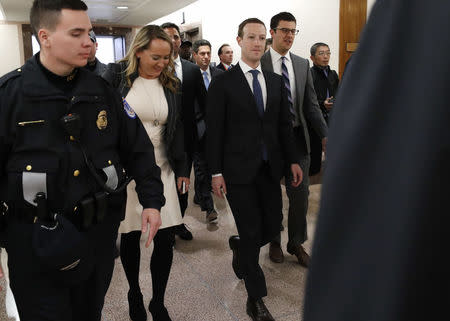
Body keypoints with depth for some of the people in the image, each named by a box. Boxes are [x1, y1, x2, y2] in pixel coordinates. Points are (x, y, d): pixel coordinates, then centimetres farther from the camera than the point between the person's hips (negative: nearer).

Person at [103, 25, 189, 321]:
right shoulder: (117, 75, -3)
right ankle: (134, 294, 34)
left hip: (161, 168, 2)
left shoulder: (171, 84, 6)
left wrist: (182, 168, 8)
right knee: (130, 236, 10)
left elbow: (177, 128, 10)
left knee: (166, 238, -1)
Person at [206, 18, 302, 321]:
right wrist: (216, 172, -8)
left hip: (270, 168, 5)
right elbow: (214, 131, -6)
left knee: (272, 226, 9)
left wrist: (293, 160, 9)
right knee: (252, 232, 1)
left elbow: (284, 124, 13)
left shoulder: (276, 81, 10)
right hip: (239, 170, -5)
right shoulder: (222, 83, -5)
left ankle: (240, 248, 44)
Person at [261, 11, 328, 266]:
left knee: (300, 194, 9)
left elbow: (311, 104, 7)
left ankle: (296, 243, 28)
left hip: (298, 139, 4)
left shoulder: (303, 64, 7)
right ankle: (274, 241, 31)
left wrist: (325, 134, -2)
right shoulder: (259, 64, -7)